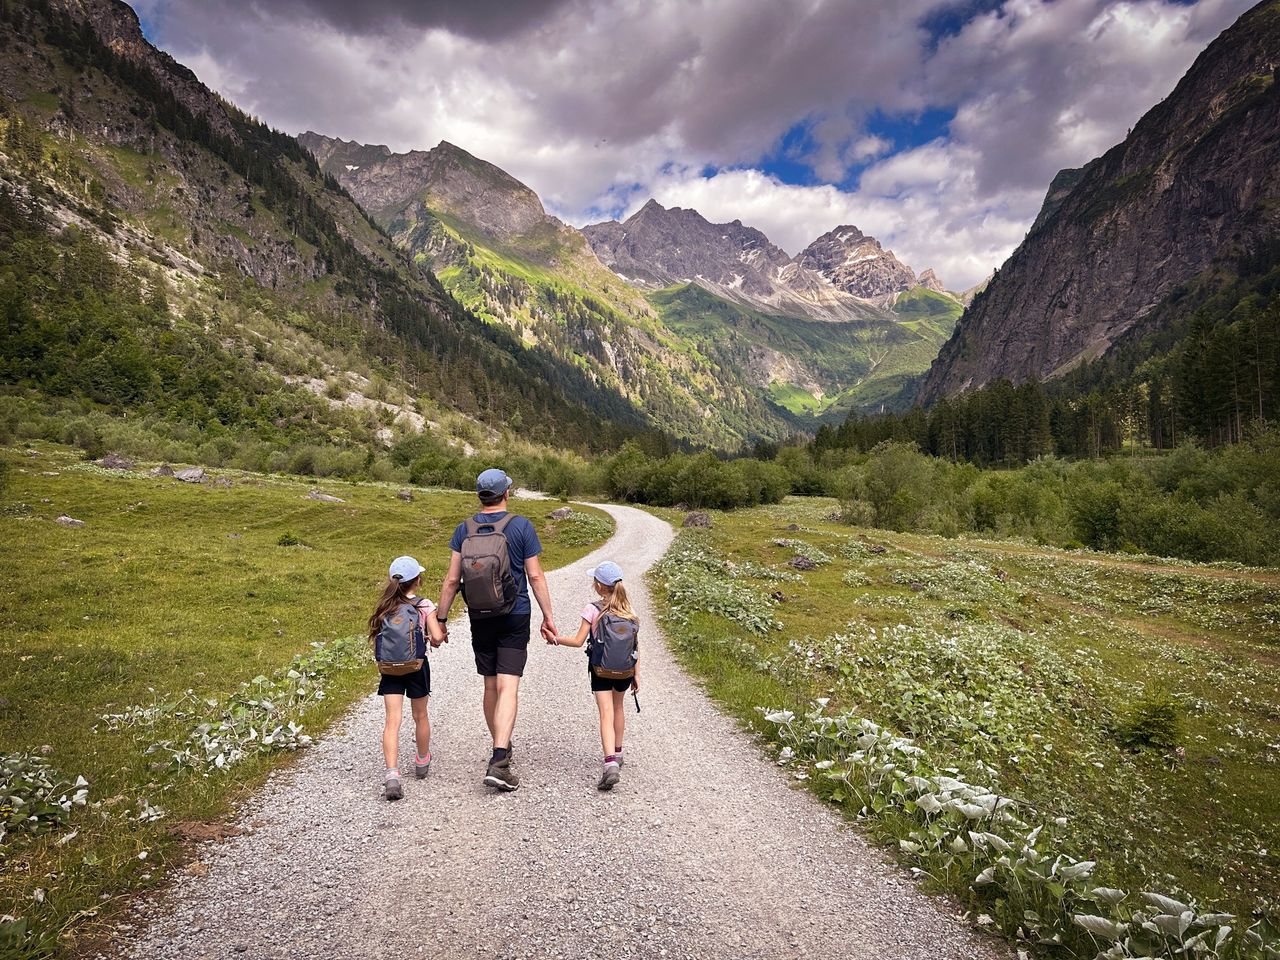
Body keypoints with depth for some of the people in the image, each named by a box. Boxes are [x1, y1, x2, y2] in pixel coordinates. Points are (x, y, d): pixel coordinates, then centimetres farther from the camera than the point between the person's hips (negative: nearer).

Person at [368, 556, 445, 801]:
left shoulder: (385, 606, 3)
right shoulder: (424, 605, -7)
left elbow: (375, 636, 3)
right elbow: (437, 636, -14)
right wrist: (435, 640, 8)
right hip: (416, 666, -1)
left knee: (392, 720, -4)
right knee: (420, 716, 18)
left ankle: (392, 774, -19)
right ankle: (422, 762, 37)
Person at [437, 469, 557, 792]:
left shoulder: (465, 529, 0)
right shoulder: (521, 526, -6)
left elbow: (452, 579, -1)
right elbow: (535, 576, -7)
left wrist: (441, 619, 7)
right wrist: (547, 616, -1)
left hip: (480, 618, 3)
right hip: (515, 617, -3)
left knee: (490, 686, 15)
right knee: (508, 687, -7)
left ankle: (501, 749, 31)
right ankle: (499, 762, -18)